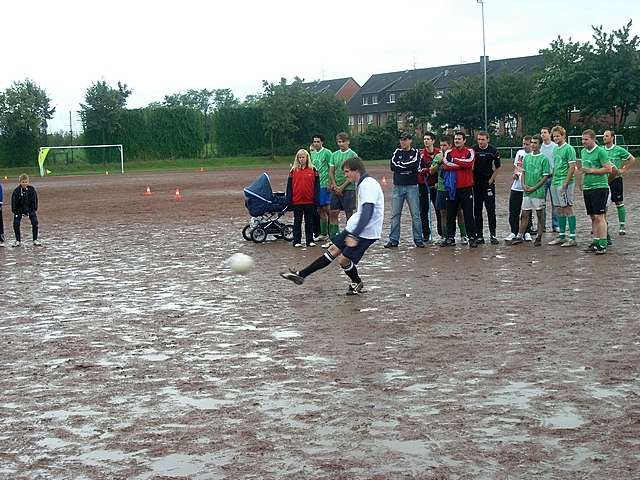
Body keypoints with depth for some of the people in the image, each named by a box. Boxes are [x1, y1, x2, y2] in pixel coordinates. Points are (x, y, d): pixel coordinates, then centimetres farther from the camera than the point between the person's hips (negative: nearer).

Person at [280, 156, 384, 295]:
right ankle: (301, 275, 8)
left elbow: (367, 213, -29)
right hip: (355, 228, 10)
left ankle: (357, 284, 20)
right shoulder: (364, 184, 13)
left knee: (344, 260, -7)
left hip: (364, 232, -10)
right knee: (333, 250, 7)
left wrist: (354, 236, -34)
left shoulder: (368, 185, -19)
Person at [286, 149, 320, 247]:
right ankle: (297, 241, 12)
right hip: (297, 201, 0)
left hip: (309, 201, 0)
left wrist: (316, 199, -5)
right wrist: (289, 199, -2)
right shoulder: (293, 170, 2)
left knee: (309, 221, 9)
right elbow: (289, 186, 3)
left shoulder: (313, 170, 1)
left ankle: (310, 240, 16)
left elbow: (316, 185, 1)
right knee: (297, 221, 7)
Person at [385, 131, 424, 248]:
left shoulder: (416, 152, 6)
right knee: (395, 214, 2)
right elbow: (392, 166, -4)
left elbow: (415, 165, -13)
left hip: (412, 187, -2)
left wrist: (400, 165, -7)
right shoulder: (397, 152, 12)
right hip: (398, 186, 2)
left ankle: (418, 239, 4)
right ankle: (393, 240, 6)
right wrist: (408, 166, -8)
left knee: (415, 214, -2)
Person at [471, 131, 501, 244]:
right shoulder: (473, 150, 0)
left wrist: (491, 179, -1)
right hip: (476, 183, 1)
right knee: (477, 210, 4)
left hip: (488, 183, -1)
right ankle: (479, 235, 9)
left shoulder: (493, 151, -1)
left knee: (491, 209, -3)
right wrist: (472, 180, -1)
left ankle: (493, 235, 0)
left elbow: (497, 167, 7)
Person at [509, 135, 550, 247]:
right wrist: (524, 185, -3)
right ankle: (519, 236, 12)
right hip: (527, 191, 5)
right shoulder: (526, 157, 9)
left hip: (538, 192, -5)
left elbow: (545, 176, -9)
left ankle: (539, 237, 12)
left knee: (540, 214, 5)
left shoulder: (544, 159, -7)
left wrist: (534, 188, -15)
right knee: (524, 214, 8)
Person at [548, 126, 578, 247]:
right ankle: (561, 236, 18)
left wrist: (565, 182, -17)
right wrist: (553, 180, 15)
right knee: (559, 210, 11)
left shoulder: (569, 149, -9)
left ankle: (572, 238, -3)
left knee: (568, 208, -6)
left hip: (565, 183, -8)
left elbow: (572, 167, -13)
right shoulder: (555, 149, 16)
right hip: (555, 183, 8)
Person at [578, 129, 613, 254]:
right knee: (593, 217, 10)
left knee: (599, 217, -9)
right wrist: (581, 169, 5)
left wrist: (591, 170, -15)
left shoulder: (600, 151, -9)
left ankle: (603, 244, -6)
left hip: (599, 187, -7)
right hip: (587, 188, 7)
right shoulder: (583, 152, 14)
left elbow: (609, 169, -14)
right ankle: (595, 242, 16)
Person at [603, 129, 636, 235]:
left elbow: (632, 159, 2)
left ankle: (622, 225, 8)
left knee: (619, 203, 2)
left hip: (615, 179, -4)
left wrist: (624, 170, -4)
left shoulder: (619, 150, -5)